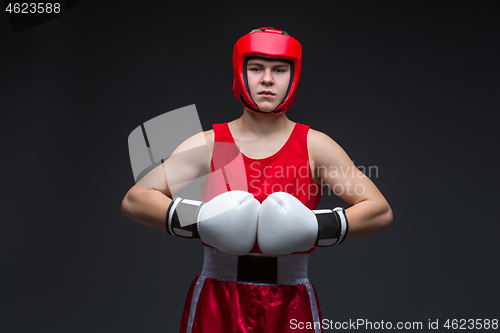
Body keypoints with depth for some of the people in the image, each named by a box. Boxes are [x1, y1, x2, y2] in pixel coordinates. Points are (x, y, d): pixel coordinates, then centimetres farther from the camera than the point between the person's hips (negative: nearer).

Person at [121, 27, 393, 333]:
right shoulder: (208, 144, 2)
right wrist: (197, 220, -21)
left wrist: (315, 227, -17)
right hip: (217, 302, 0)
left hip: (291, 306, 0)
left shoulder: (315, 146, 2)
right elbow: (134, 200, -5)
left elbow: (381, 212, -2)